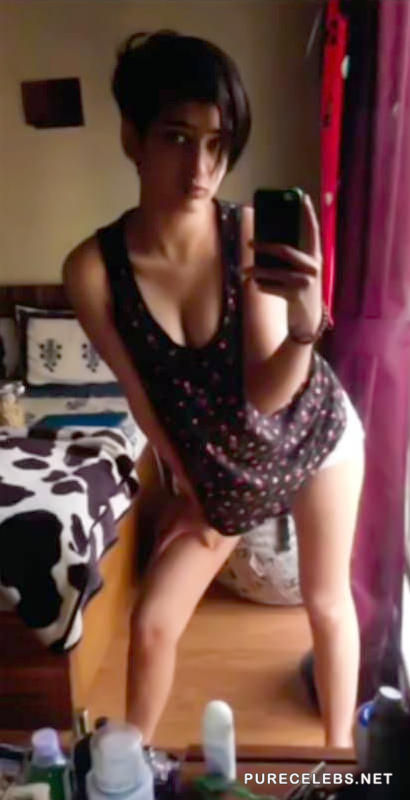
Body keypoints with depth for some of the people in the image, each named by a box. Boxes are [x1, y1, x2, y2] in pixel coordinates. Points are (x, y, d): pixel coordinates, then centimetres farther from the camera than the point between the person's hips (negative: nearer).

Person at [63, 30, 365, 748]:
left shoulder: (255, 235, -25)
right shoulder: (93, 269, -22)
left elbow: (267, 394, -25)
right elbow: (140, 393, -10)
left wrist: (306, 326, -46)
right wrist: (187, 487, 1)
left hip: (312, 433, 0)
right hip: (217, 465, 1)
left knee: (327, 602, 17)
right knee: (151, 624, 7)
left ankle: (340, 754, 45)